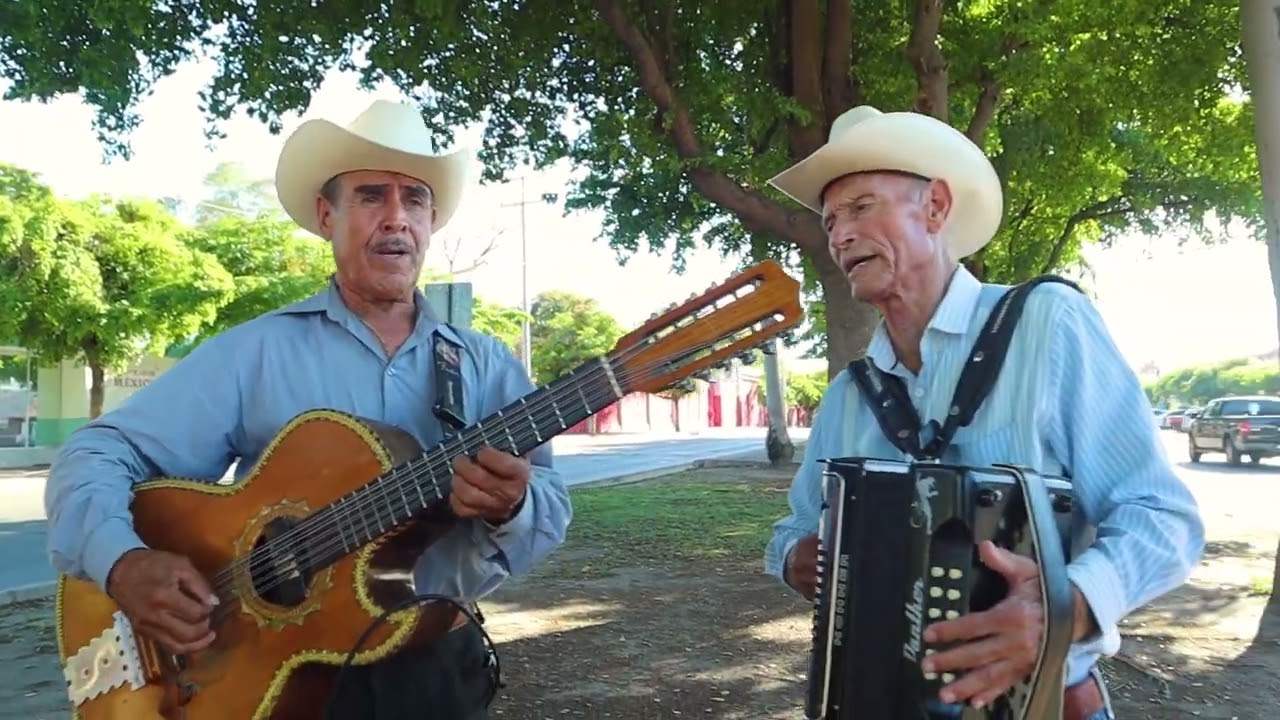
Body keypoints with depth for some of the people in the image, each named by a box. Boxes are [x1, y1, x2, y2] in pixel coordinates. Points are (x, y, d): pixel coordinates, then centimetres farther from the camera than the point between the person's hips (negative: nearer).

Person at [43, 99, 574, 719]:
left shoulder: (486, 364, 3)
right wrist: (123, 563, -21)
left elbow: (551, 508, -2)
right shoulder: (254, 352, -2)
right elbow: (99, 453, -3)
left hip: (439, 668, 2)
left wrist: (512, 507, -24)